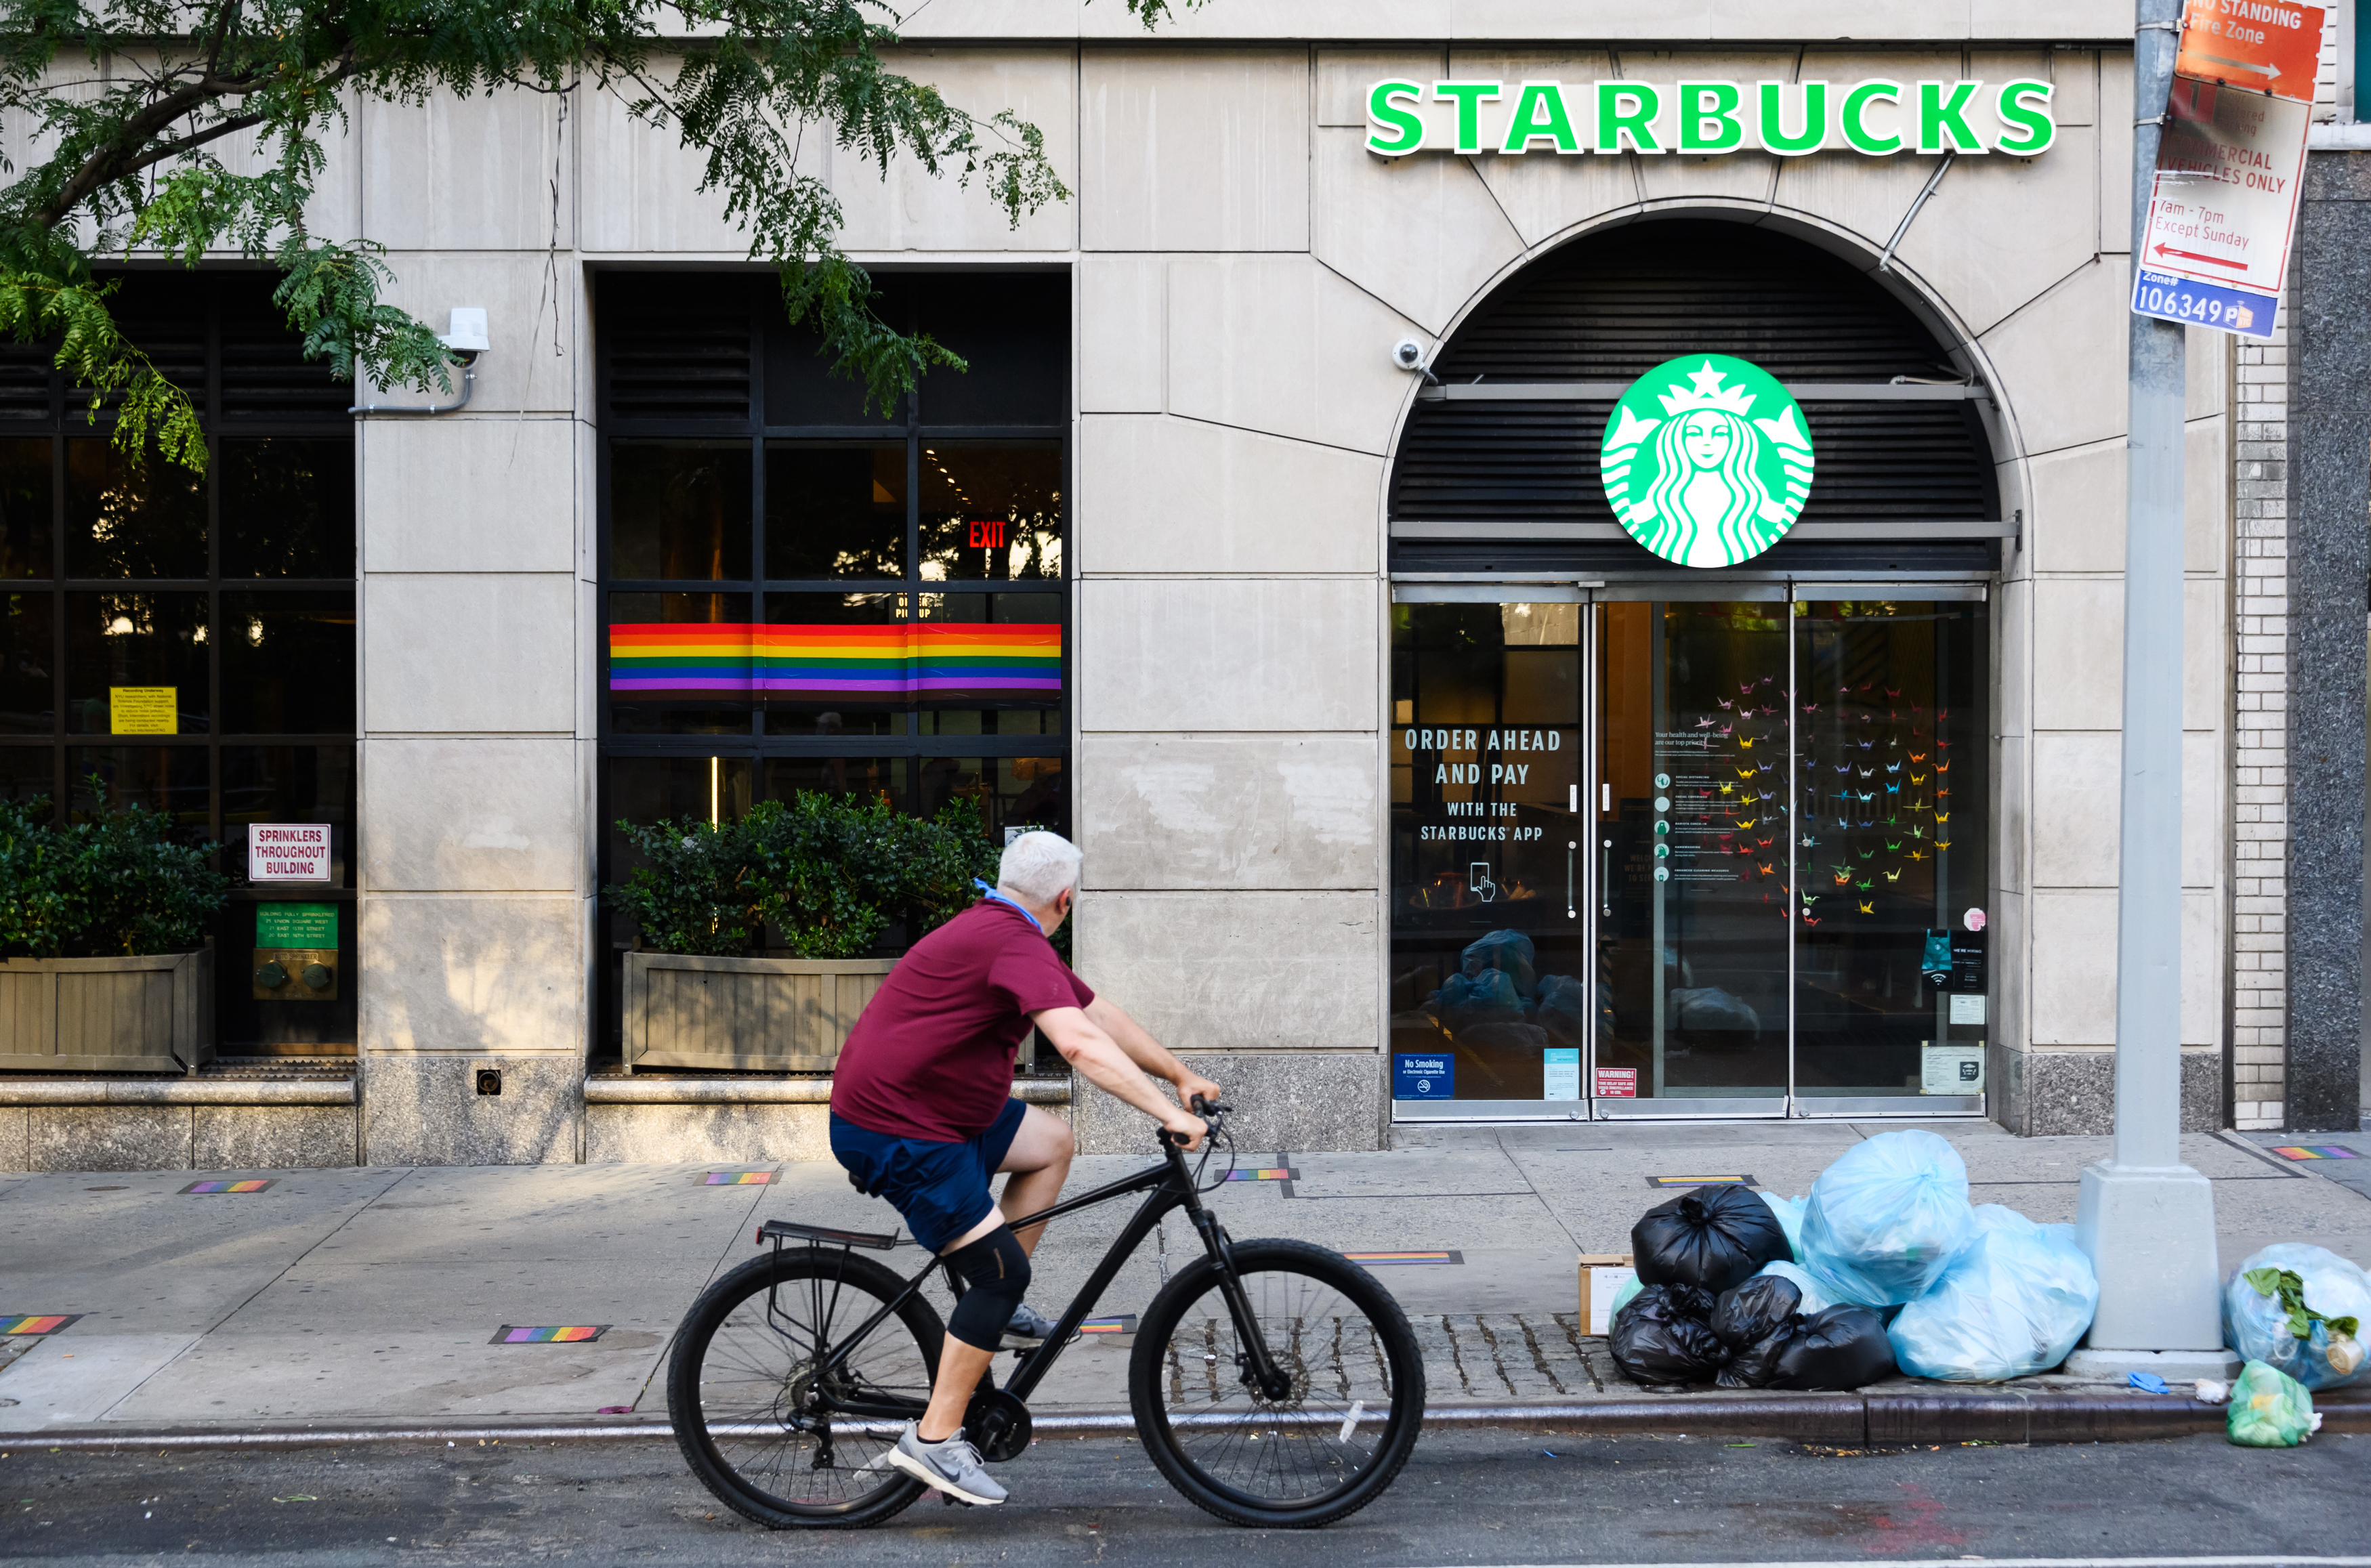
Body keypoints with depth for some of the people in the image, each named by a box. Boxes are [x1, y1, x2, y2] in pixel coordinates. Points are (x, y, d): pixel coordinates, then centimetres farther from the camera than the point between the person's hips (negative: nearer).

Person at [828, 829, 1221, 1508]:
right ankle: (933, 1439, -3)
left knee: (1052, 1141, 18)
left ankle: (996, 1309, 18)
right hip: (895, 1135, -10)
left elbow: (1100, 1012, 19)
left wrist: (1181, 1075, 19)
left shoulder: (996, 931, 14)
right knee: (1002, 1268, -10)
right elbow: (1082, 1044, -33)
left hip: (921, 1106, 10)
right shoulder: (1018, 945, -19)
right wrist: (1167, 1114, -31)